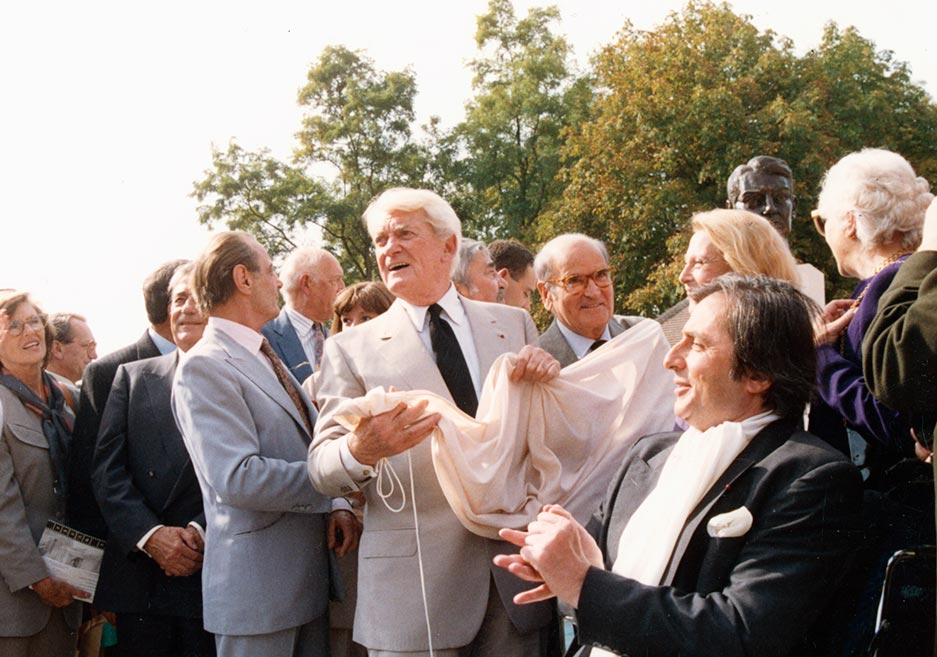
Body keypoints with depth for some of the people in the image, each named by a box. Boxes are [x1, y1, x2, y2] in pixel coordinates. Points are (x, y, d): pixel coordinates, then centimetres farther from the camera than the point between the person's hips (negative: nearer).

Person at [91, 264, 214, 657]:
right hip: (137, 578, 2)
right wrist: (151, 535, -10)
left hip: (213, 574, -2)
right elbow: (106, 468, 3)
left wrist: (203, 531, -17)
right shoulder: (133, 377, 12)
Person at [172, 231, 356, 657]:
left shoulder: (265, 358, 15)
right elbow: (239, 478, -25)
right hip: (258, 584, -8)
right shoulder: (204, 366, -14)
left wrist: (336, 506, -2)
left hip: (310, 573, 9)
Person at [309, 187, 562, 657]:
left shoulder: (513, 324, 10)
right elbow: (322, 468, -6)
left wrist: (547, 377, -9)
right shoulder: (352, 349, 2)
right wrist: (360, 451, -28)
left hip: (517, 572, 2)